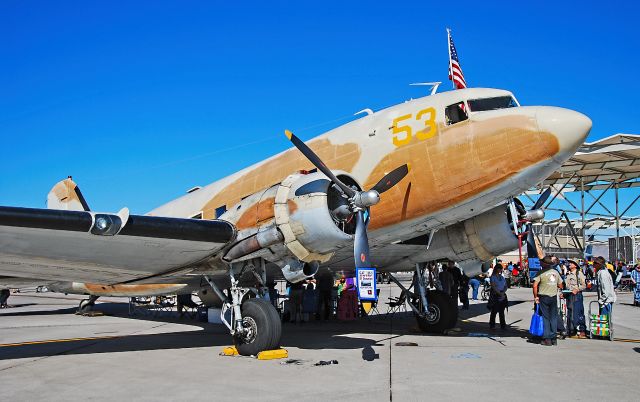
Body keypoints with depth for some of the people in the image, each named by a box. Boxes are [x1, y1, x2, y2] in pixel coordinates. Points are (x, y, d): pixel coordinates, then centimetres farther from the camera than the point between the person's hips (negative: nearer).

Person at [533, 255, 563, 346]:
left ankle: (547, 339, 2)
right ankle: (554, 338, 13)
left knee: (545, 318, 2)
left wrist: (535, 296, -9)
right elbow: (560, 286, 11)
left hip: (544, 297, -4)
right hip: (554, 297, 4)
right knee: (554, 318, 10)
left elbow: (535, 285, -19)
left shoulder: (541, 272, -10)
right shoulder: (556, 272, 5)